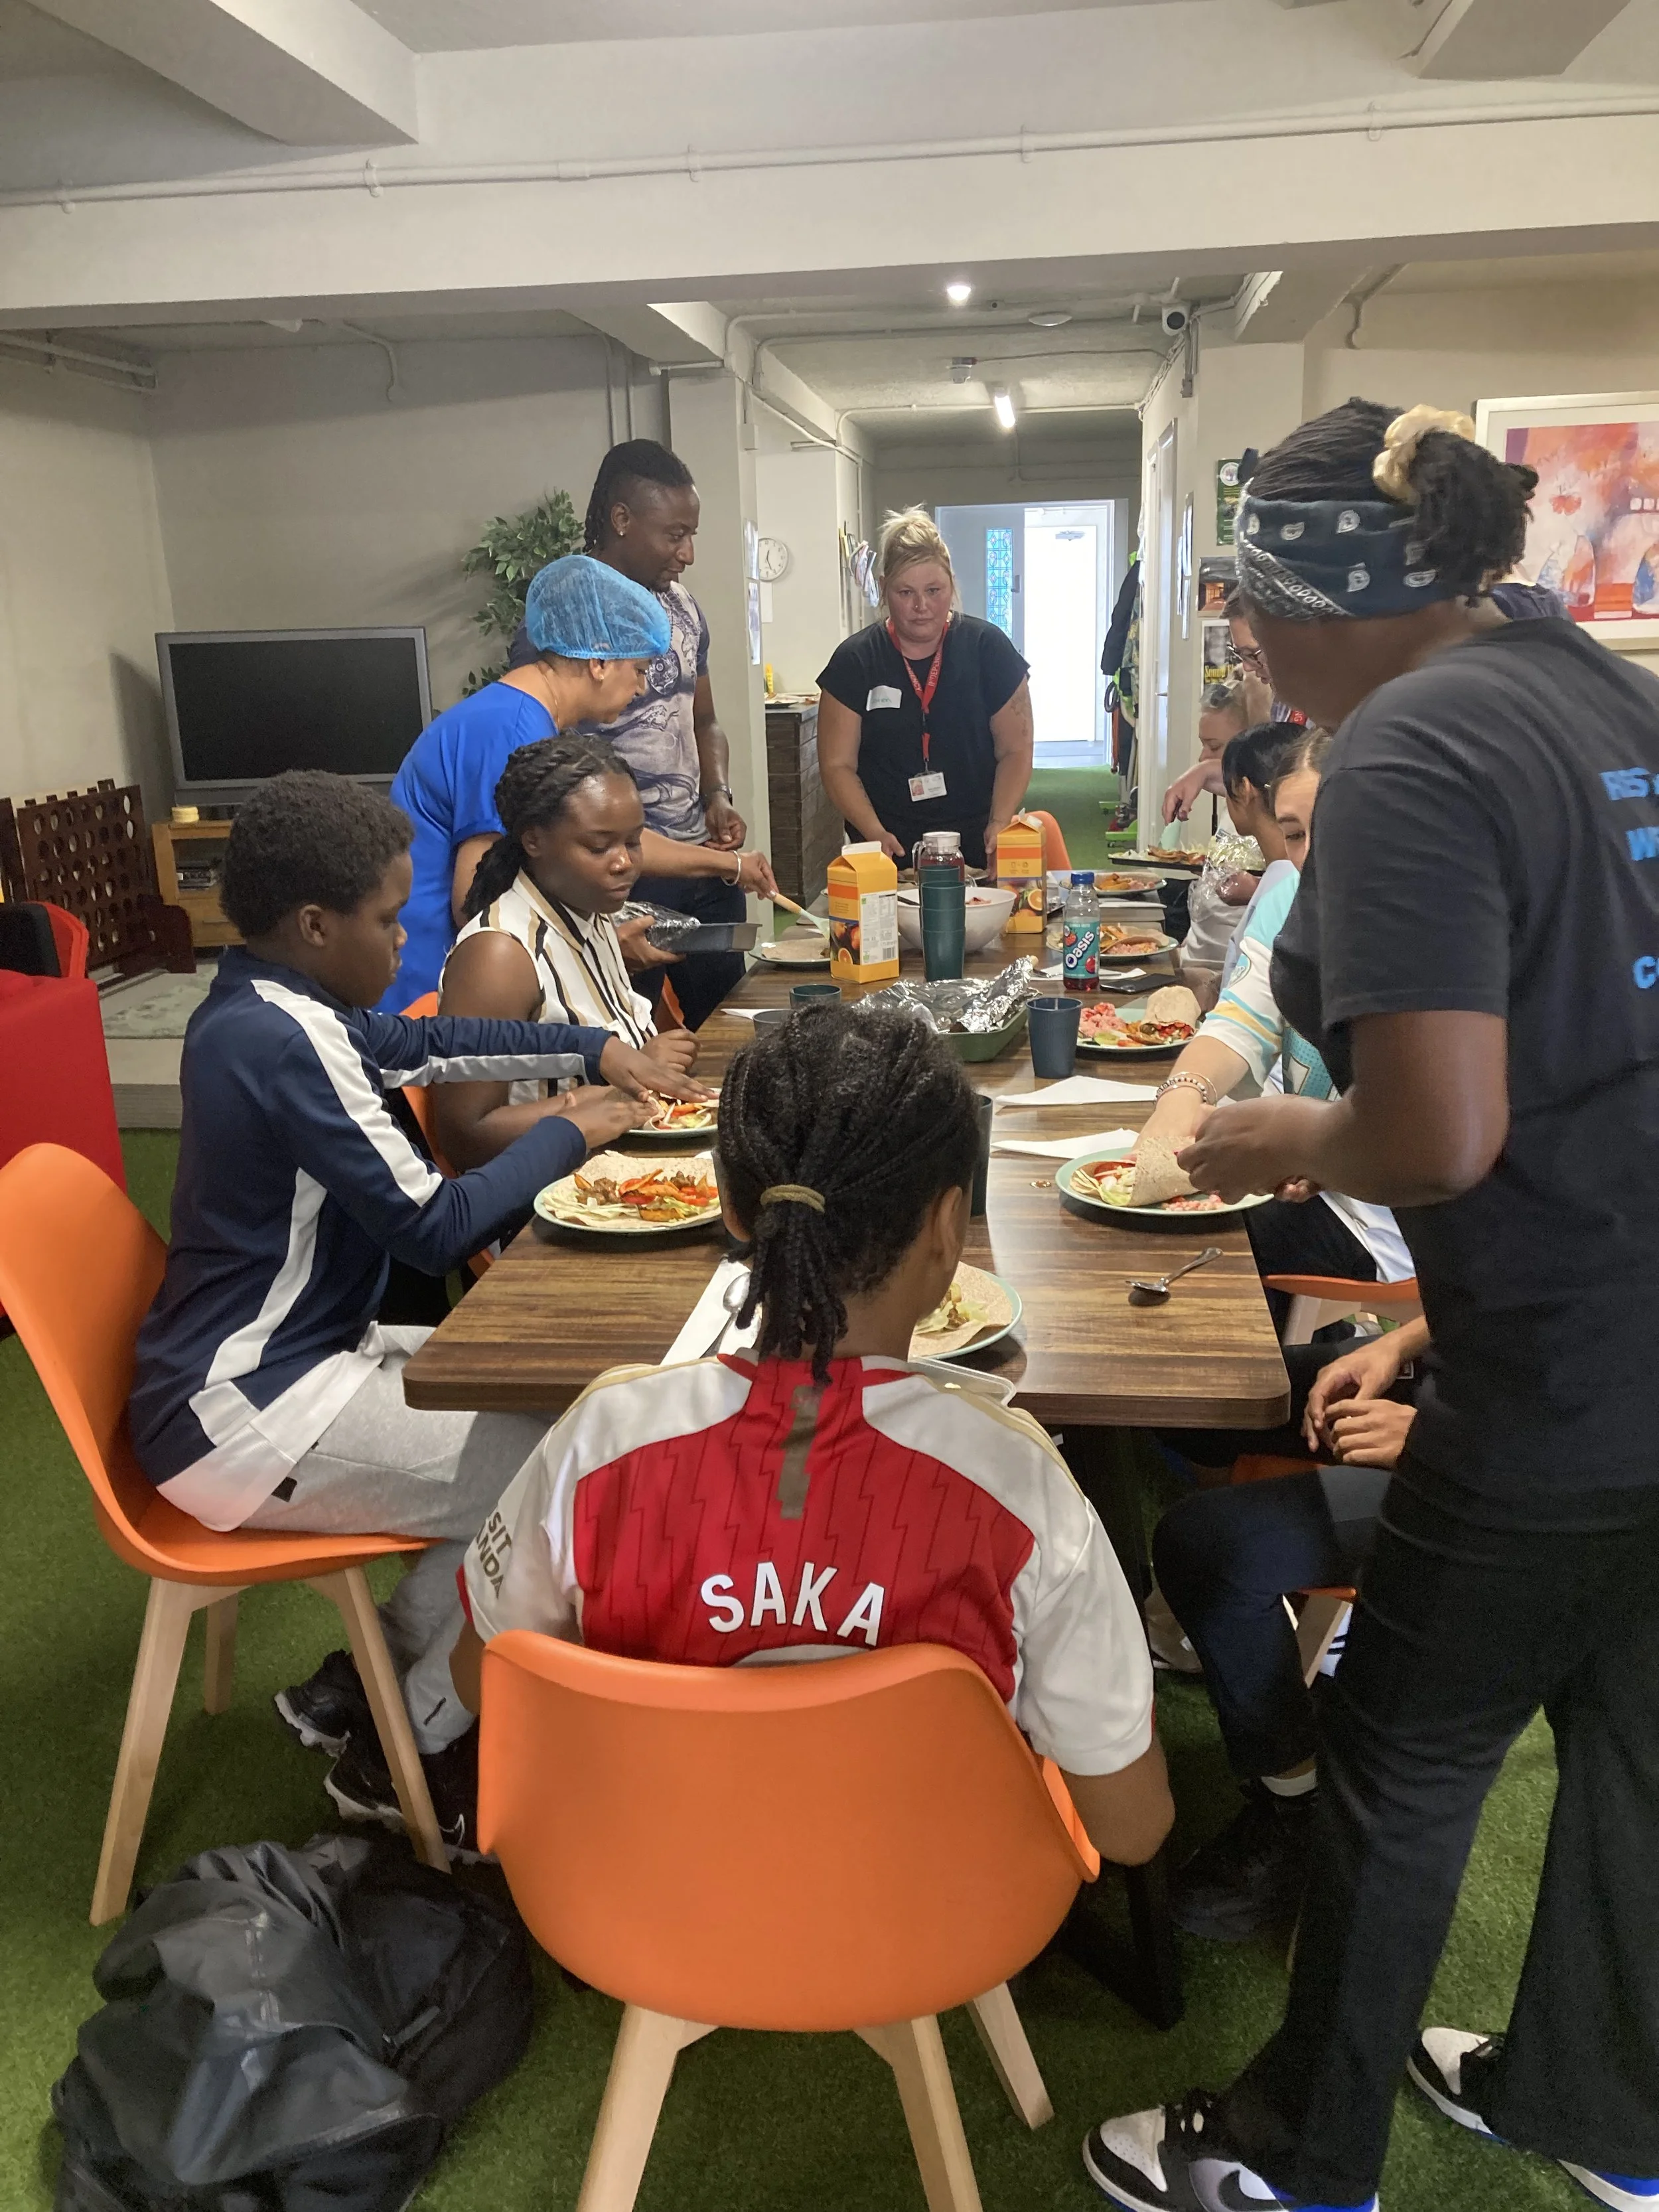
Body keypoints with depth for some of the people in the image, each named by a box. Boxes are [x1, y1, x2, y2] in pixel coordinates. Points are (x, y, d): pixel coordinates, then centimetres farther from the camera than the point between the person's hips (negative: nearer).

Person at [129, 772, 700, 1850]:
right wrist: (568, 1132, -6)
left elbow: (424, 1042, 21)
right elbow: (434, 1225, -21)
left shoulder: (261, 1005, 7)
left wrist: (597, 1049, 13)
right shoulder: (287, 1041, -23)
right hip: (244, 1418, -10)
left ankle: (365, 1681, 17)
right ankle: (403, 1749, 8)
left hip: (280, 1354, 10)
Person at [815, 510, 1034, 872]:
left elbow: (1015, 751, 3)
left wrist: (999, 823, -13)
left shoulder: (987, 648, 1)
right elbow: (838, 765, -1)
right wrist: (874, 833, -17)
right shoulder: (854, 662, 0)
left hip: (976, 850, 1)